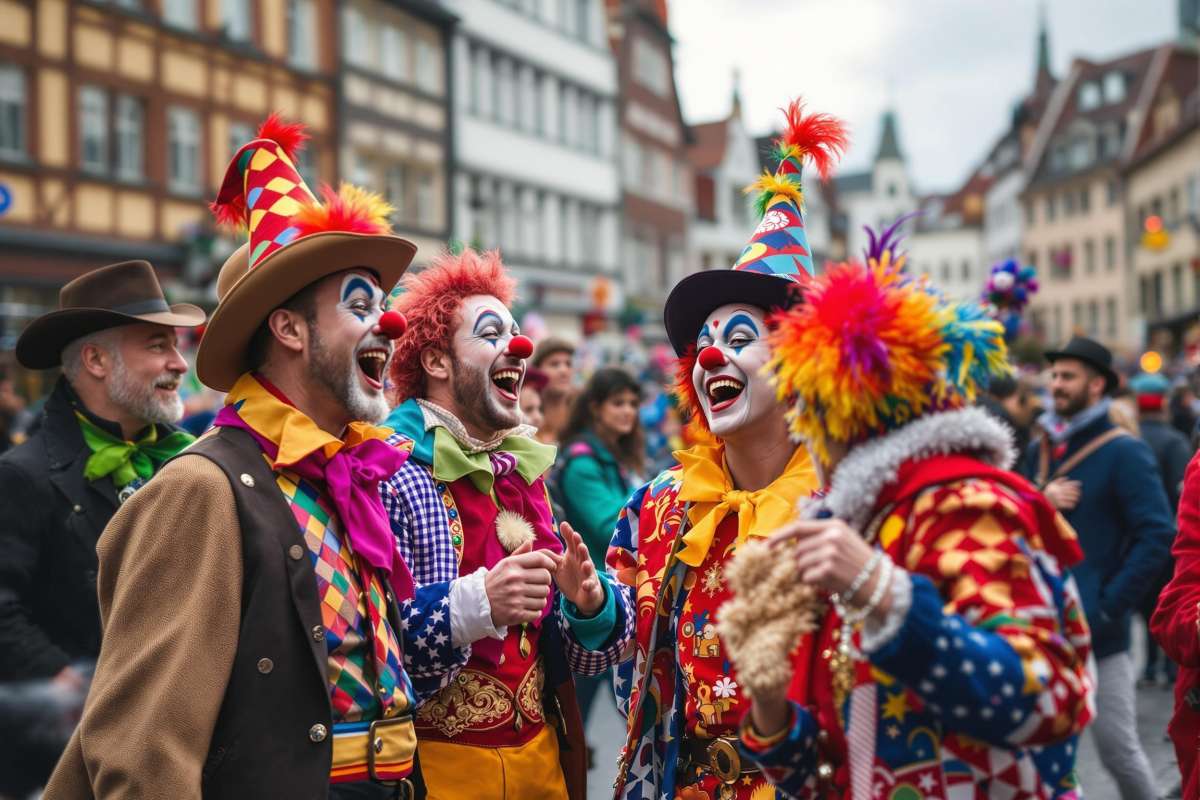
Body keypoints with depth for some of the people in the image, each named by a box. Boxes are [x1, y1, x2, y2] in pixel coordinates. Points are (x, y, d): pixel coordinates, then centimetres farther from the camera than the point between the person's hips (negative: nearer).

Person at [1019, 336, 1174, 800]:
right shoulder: (1039, 450, 10)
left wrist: (1109, 607, -18)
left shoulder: (1124, 452, -8)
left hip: (1096, 631, -5)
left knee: (1117, 749, 2)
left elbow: (1157, 536, -15)